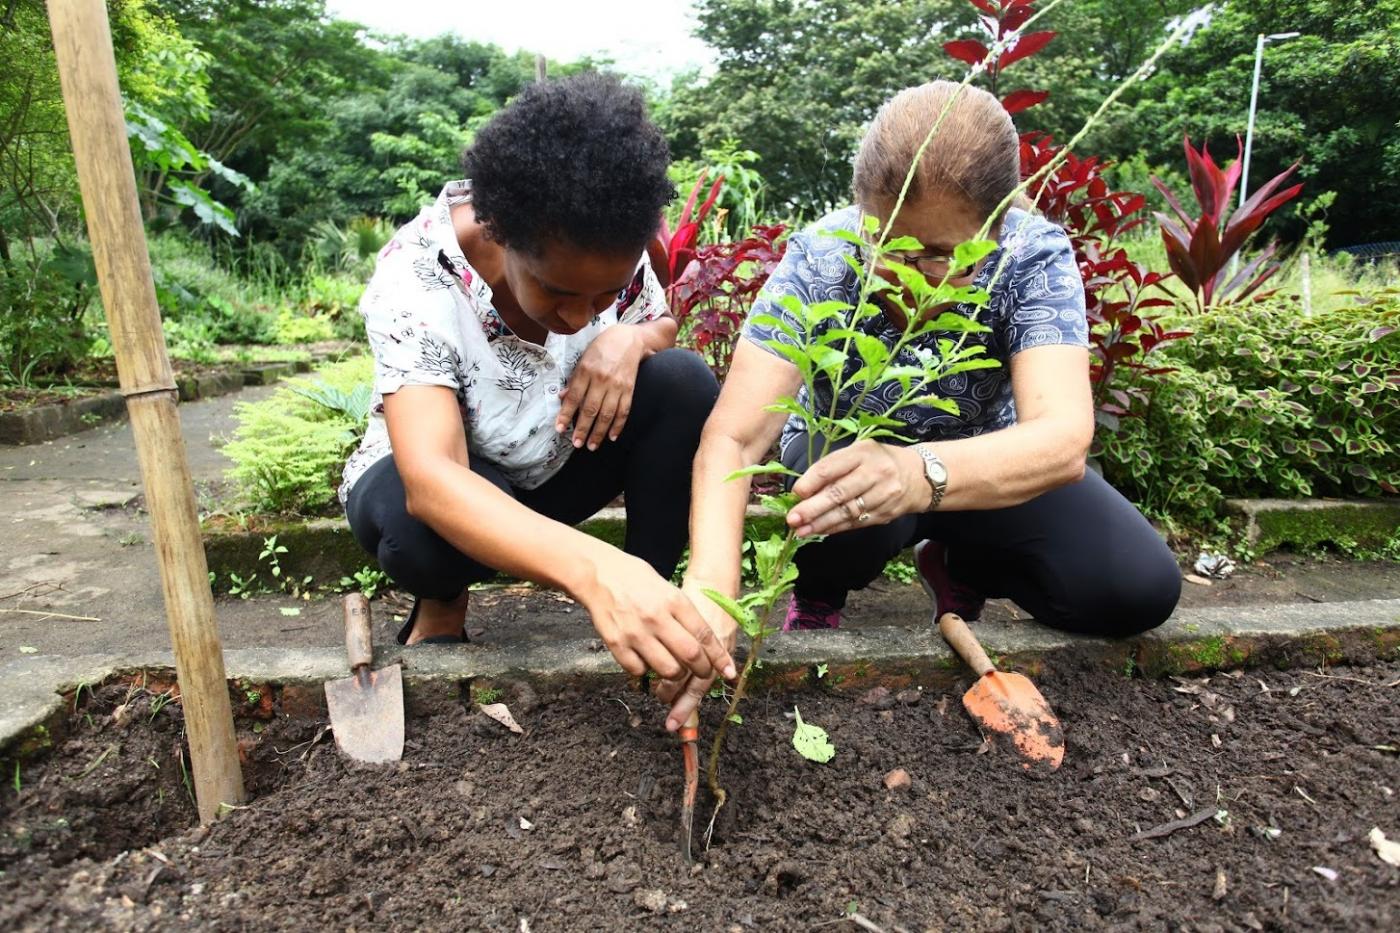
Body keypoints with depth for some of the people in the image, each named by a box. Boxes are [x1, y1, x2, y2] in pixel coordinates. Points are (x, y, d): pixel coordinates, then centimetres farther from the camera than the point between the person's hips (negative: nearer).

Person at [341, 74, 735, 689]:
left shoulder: (608, 251, -20)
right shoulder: (413, 279, -32)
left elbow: (662, 326, 0)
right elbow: (430, 483, -45)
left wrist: (630, 339, -27)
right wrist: (593, 570, -64)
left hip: (557, 462, 4)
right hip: (450, 483, -3)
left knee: (684, 382, -23)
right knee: (421, 522, -39)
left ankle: (654, 607, -10)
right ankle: (442, 603, -1)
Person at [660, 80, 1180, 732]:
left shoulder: (1036, 257, -25)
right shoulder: (818, 261, -27)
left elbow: (1063, 437, -39)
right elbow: (732, 439, -35)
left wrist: (920, 473, -61)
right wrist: (710, 588, -53)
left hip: (989, 461, 2)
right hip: (841, 452, -1)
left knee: (1140, 590, -18)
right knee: (848, 514, -37)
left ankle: (956, 571, 11)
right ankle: (818, 595, 1)